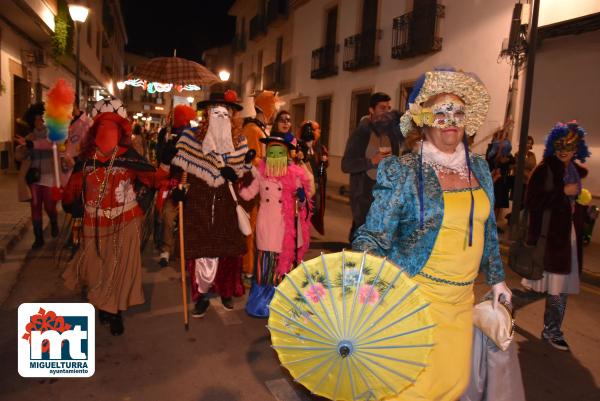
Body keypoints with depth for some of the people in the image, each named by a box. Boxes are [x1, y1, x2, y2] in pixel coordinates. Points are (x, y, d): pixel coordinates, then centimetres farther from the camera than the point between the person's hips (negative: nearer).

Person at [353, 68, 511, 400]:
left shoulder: (479, 168, 6)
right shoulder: (404, 171, -12)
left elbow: (487, 230, 17)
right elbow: (373, 236, -14)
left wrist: (496, 279, 20)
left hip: (462, 298, 6)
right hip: (415, 293, -6)